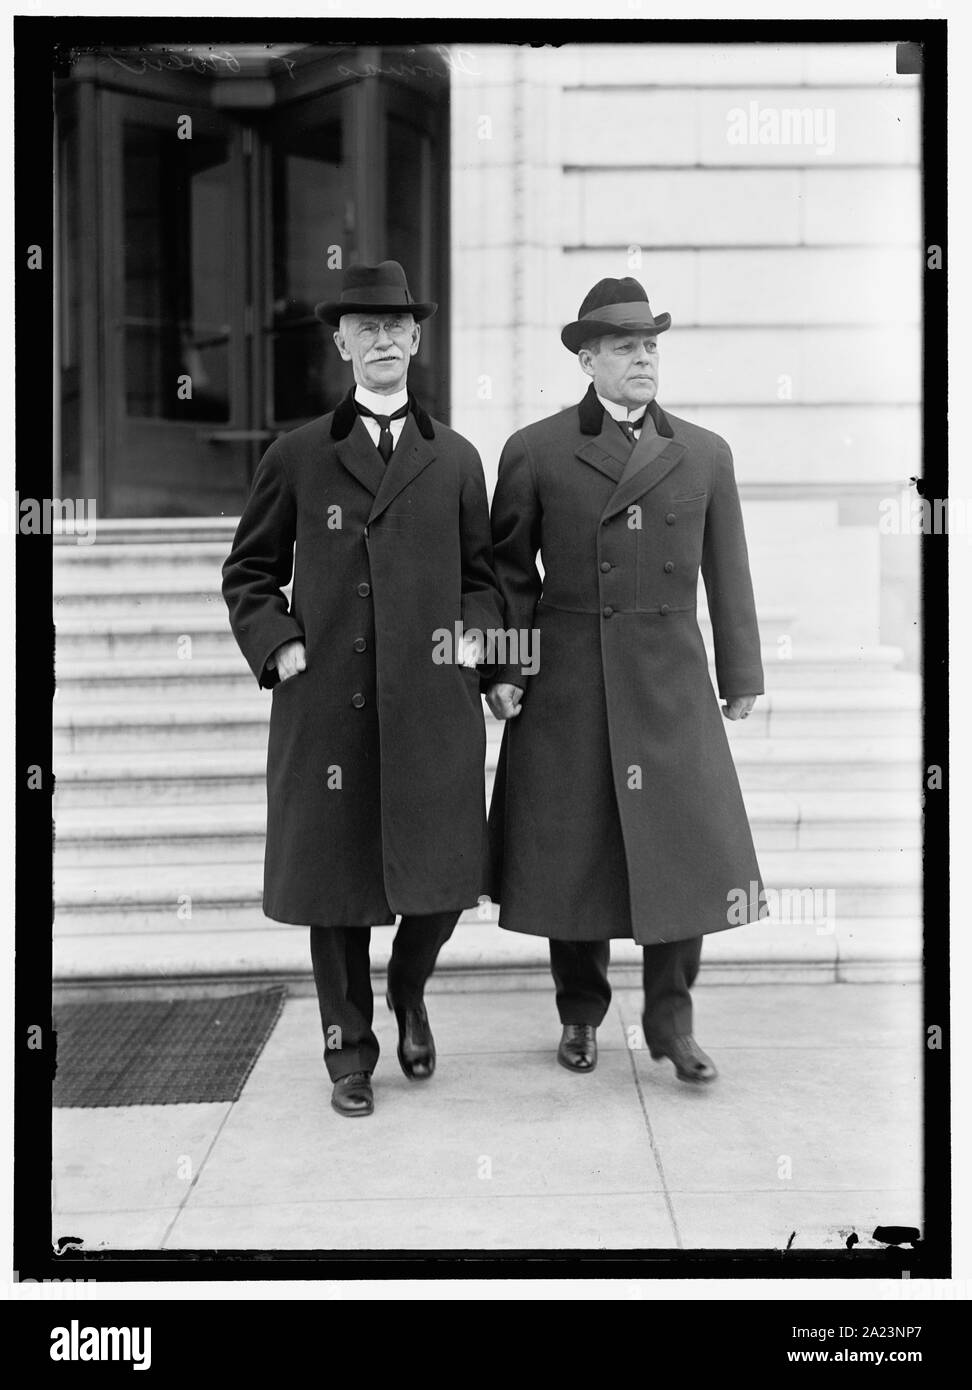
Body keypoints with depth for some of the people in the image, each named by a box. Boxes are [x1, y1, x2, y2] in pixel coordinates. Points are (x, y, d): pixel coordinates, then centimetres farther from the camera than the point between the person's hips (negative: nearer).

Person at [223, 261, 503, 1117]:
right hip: (325, 704, -1)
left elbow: (481, 572, 19)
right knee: (334, 883, 4)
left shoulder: (456, 459, 12)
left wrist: (476, 634, 2)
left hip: (433, 704, 1)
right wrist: (277, 645, -1)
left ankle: (409, 998, 33)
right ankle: (350, 1053, 21)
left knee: (442, 877, 1)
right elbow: (249, 572, 13)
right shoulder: (296, 458, 8)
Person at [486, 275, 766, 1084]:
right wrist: (501, 668, -2)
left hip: (669, 684, 1)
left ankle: (671, 1020, 13)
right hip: (567, 684, -1)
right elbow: (509, 569, 5)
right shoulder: (535, 451, 3)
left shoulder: (705, 454, 9)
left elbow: (728, 573, 10)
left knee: (686, 847, -1)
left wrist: (742, 674, 8)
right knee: (571, 853, 6)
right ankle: (580, 1014, 23)